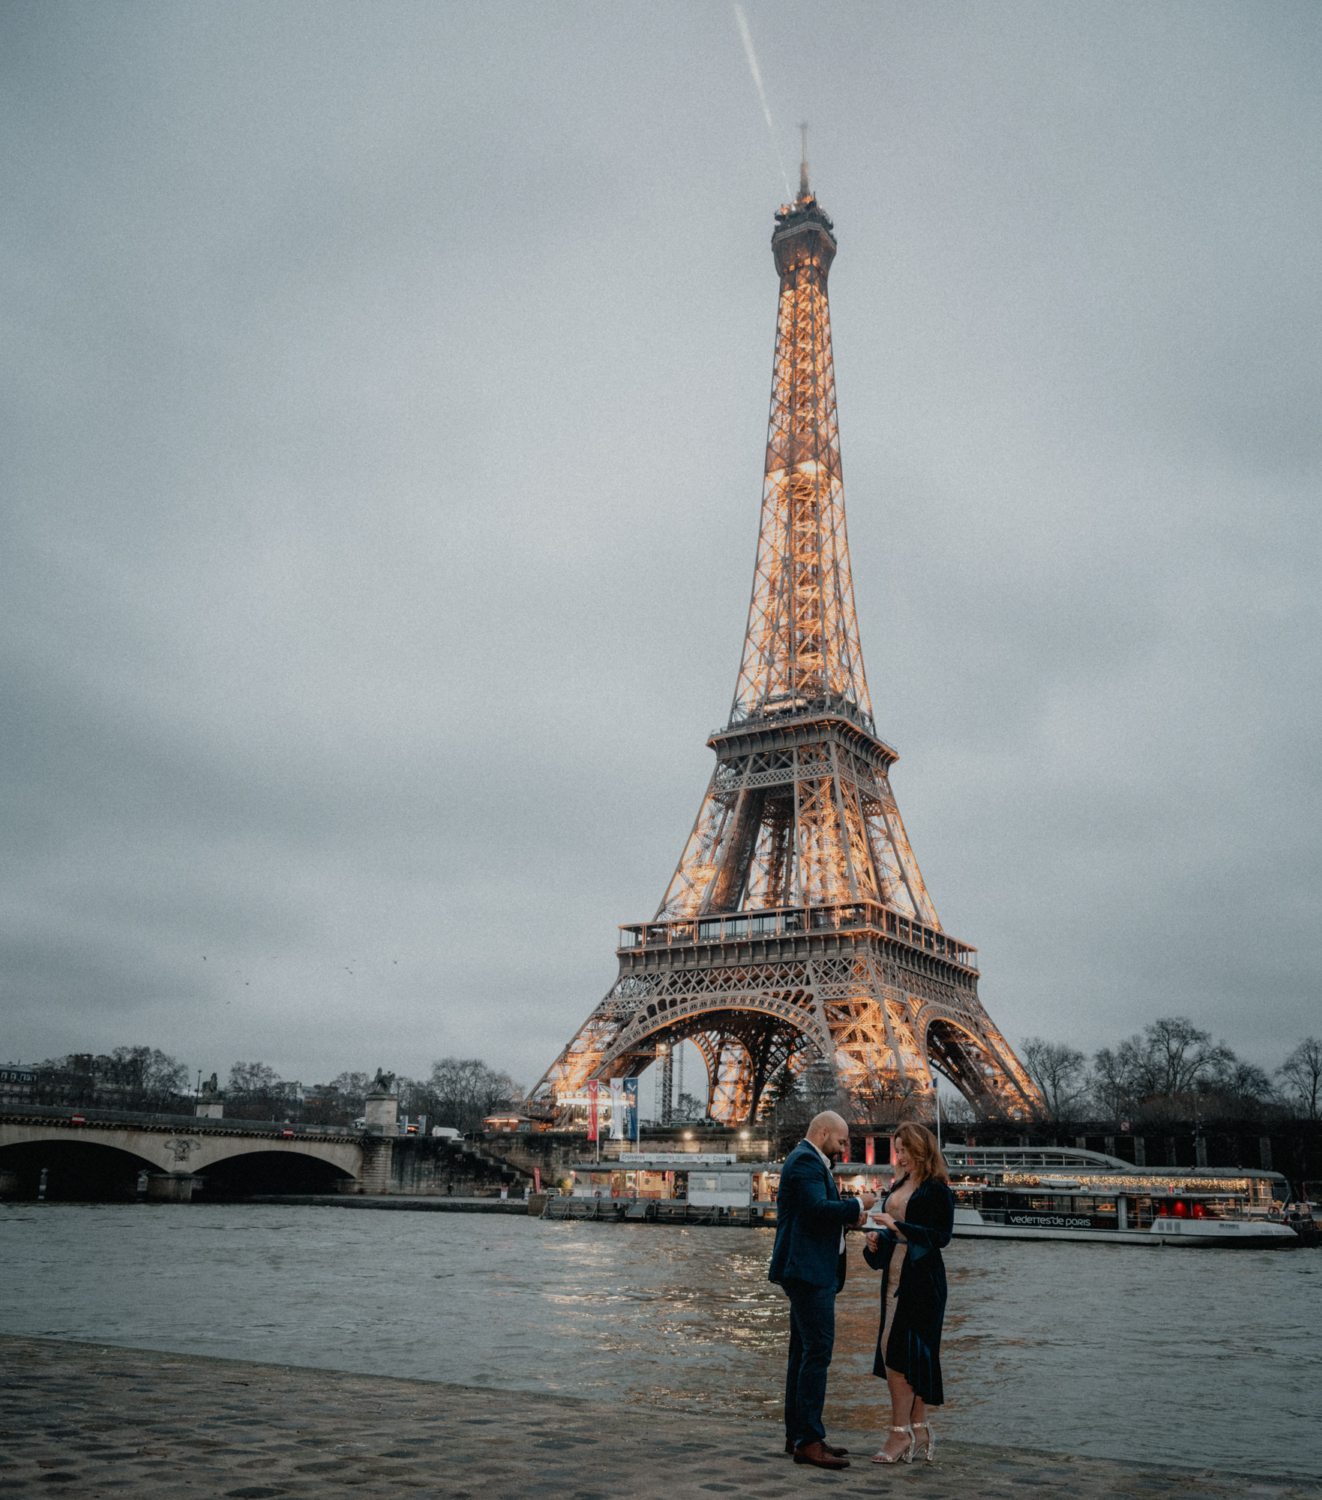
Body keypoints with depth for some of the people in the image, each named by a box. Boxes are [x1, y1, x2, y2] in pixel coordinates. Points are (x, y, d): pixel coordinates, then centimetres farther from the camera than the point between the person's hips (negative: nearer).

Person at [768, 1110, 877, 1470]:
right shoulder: (805, 1161, -13)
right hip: (808, 1269, -11)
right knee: (818, 1350, -11)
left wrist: (848, 1219, 12)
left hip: (810, 1271, 11)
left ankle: (797, 1434, 20)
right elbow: (817, 1209, -26)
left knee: (804, 1351, 14)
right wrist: (857, 1205, -13)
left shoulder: (810, 1161, 21)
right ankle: (808, 1440, -9)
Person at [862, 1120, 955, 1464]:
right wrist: (876, 1238, 3)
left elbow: (941, 1236, -17)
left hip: (921, 1278, -8)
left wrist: (897, 1227, -21)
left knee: (898, 1349, -10)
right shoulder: (898, 1187, 14)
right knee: (910, 1356, 10)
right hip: (895, 1276, 8)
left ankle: (901, 1433, -5)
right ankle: (920, 1428, 18)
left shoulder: (936, 1190, -9)